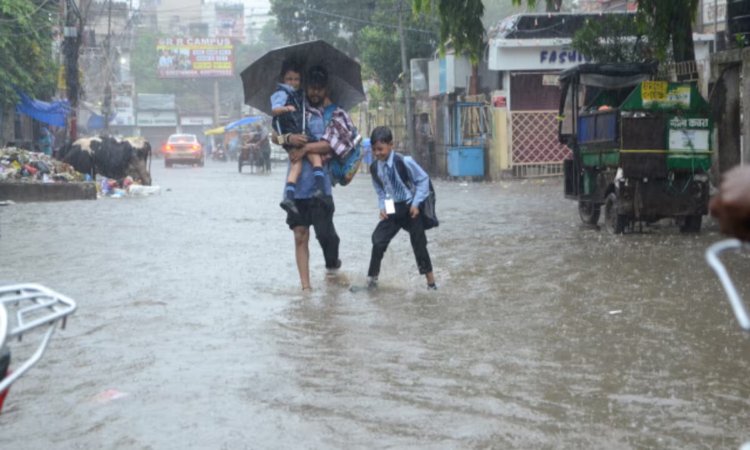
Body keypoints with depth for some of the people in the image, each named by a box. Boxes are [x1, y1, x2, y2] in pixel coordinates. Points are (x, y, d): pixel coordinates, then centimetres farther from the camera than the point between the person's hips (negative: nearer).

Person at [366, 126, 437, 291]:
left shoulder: (404, 162, -20)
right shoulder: (375, 168, -4)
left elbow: (423, 179, -11)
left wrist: (416, 204, -13)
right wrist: (382, 207, -4)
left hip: (410, 208, -4)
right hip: (392, 210, 4)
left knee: (419, 243, 2)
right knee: (378, 240, -7)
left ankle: (430, 279, 15)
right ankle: (372, 278, 3)